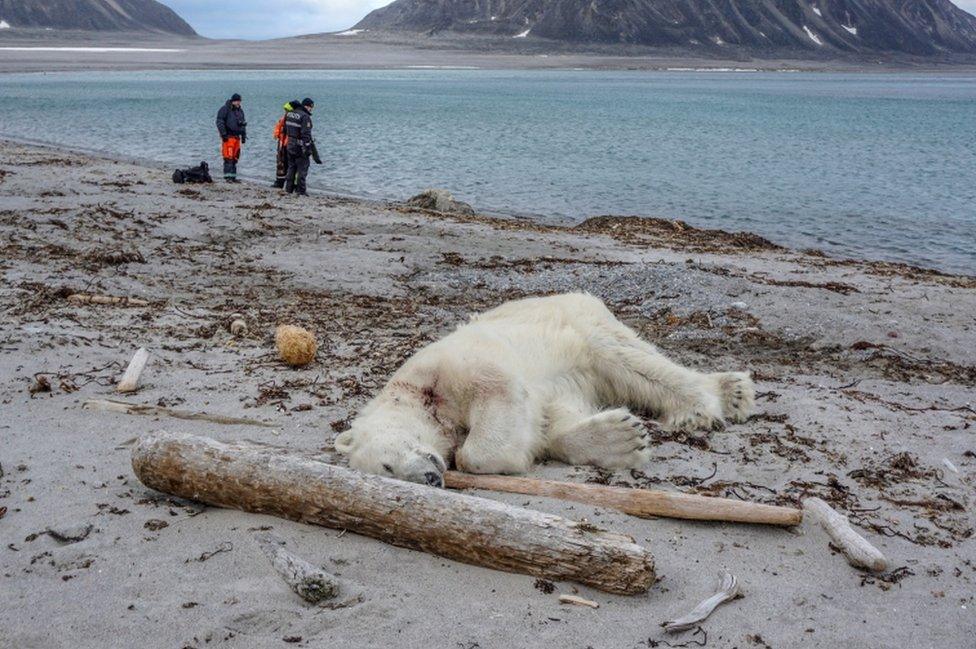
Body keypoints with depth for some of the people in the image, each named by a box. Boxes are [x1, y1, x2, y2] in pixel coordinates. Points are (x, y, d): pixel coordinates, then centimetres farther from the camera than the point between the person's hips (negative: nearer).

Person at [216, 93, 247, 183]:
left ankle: (233, 176, 11)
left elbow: (243, 124, 25)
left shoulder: (240, 110, 18)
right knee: (228, 157, -12)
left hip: (237, 137, 7)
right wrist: (223, 134, -16)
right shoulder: (225, 109, -5)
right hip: (228, 137, -7)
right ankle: (227, 176, -13)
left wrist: (244, 136, 19)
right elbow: (219, 122, -10)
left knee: (235, 157, 7)